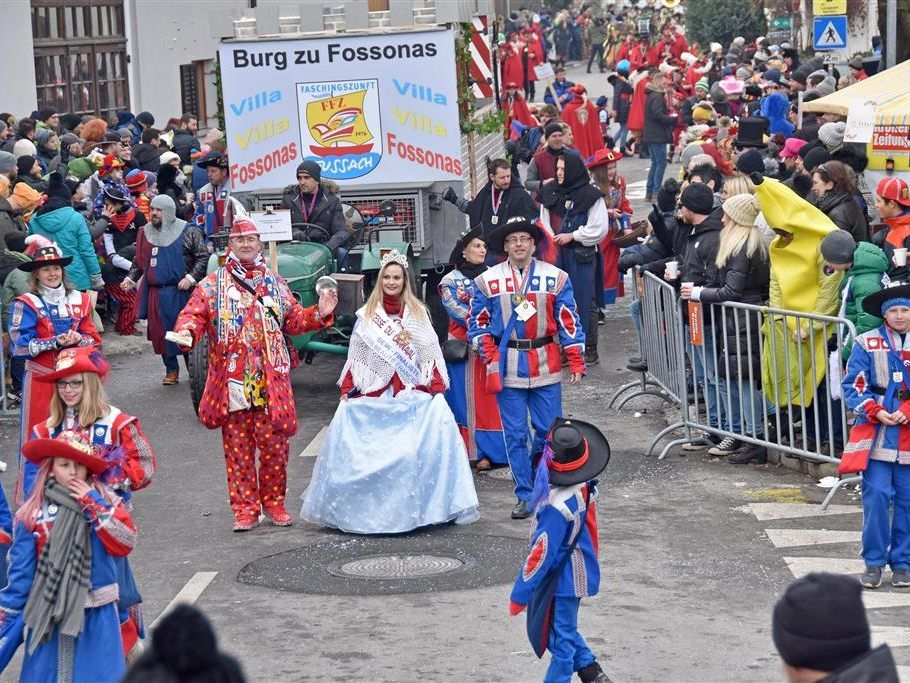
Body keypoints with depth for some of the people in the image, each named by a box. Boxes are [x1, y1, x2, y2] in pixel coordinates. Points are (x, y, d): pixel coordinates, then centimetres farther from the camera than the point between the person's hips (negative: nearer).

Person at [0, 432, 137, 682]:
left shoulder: (104, 501, 1)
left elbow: (124, 545, -13)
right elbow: (20, 572, 1)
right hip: (49, 618, 0)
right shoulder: (33, 514, -2)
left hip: (97, 615, 0)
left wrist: (94, 504, -14)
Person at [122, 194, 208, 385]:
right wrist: (131, 278, 6)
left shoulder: (187, 232, -3)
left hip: (180, 292, -5)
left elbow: (203, 257, -3)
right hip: (155, 294, 5)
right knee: (161, 332, 5)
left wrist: (191, 277, -13)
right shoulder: (146, 233, 13)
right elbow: (139, 261, 21)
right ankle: (171, 370, 16)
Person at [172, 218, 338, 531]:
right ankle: (245, 508, 9)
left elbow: (293, 319, 14)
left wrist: (318, 314, -3)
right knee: (237, 446, 1)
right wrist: (186, 331, -24)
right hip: (232, 382, -1)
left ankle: (274, 502, 16)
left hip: (271, 382, 1)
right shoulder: (213, 284, 6)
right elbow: (194, 313, -3)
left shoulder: (274, 283, 14)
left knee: (274, 444, 1)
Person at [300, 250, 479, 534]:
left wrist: (437, 389, -1)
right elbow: (355, 357, 11)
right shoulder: (367, 315, 11)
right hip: (374, 396, 1)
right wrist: (346, 390, 4)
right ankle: (365, 506, -4)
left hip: (413, 394, -1)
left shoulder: (418, 313, 10)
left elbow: (431, 354, 7)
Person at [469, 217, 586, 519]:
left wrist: (576, 361, 0)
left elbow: (569, 321, 5)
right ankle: (525, 496, 11)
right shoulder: (487, 281, 3)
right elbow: (478, 323, 7)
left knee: (549, 430, 2)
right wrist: (491, 356, -6)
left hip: (545, 364, 0)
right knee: (515, 434, 2)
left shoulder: (556, 278, 3)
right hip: (508, 365, 0)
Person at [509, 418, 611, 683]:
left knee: (561, 640, 7)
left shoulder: (557, 506, -32)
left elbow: (542, 552, -26)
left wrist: (520, 593, -17)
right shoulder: (584, 488, -8)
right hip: (577, 572, 8)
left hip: (562, 579, -8)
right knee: (564, 631, 25)